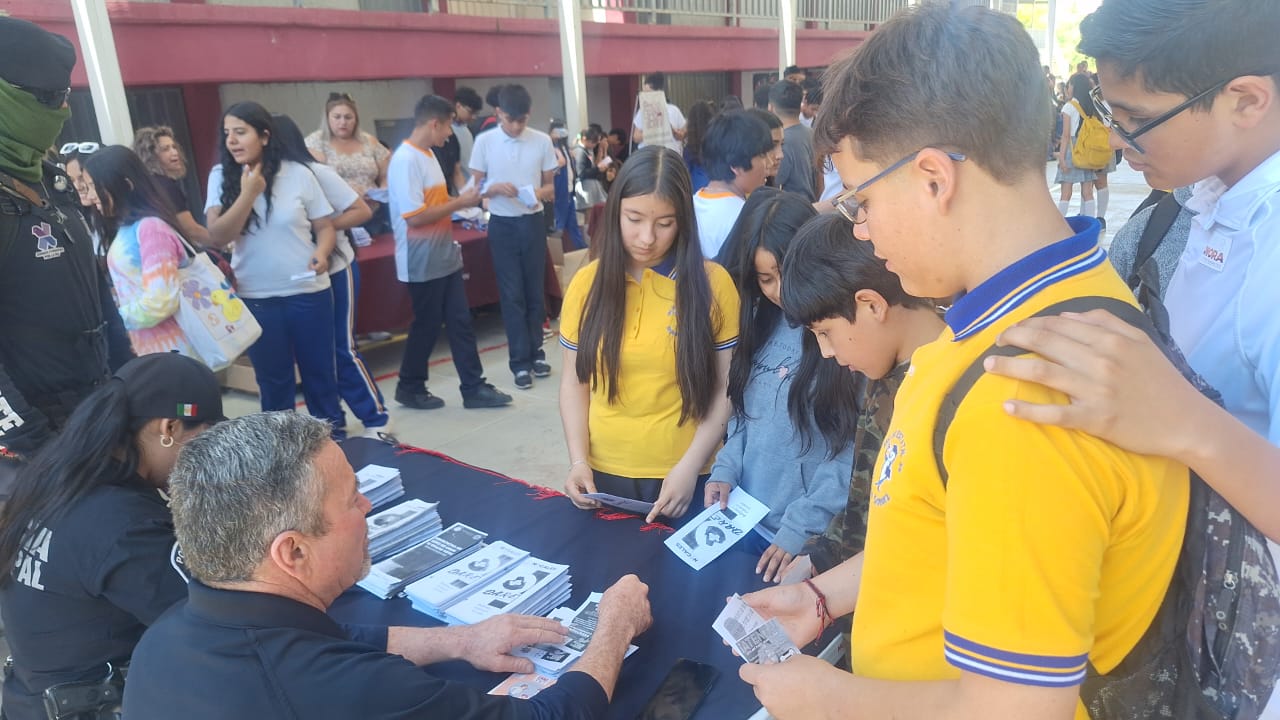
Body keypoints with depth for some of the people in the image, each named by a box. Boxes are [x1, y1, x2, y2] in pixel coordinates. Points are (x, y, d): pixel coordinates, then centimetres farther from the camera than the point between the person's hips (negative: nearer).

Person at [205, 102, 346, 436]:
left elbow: (325, 226, 1)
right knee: (272, 378, 13)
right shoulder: (222, 176, -1)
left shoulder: (298, 173, -5)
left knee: (319, 369, 12)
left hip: (308, 291, -1)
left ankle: (333, 434, 29)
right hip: (255, 298, 1)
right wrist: (248, 193, -19)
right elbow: (218, 237, -10)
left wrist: (322, 253, -19)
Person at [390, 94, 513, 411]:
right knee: (427, 325, 4)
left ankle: (474, 388, 16)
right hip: (423, 262, -9)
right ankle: (410, 388, 22)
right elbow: (415, 216, -24)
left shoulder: (428, 154, 11)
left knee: (460, 322, 9)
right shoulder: (406, 160, -19)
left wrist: (459, 203, 5)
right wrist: (459, 203, -17)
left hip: (445, 256, 9)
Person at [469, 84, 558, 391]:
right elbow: (476, 187, 1)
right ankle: (520, 361, 9)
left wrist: (540, 193, -18)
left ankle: (535, 352, 25)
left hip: (533, 222, 1)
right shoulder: (484, 142, -4)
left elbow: (551, 185, 5)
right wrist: (496, 187, -20)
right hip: (502, 225, -1)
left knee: (535, 291, 10)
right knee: (512, 294, 2)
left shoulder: (542, 141, -2)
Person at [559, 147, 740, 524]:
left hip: (686, 477, -2)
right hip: (604, 473, 2)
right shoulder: (588, 283, -1)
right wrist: (578, 460, -7)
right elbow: (575, 381, 5)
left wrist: (690, 466, -13)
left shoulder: (712, 283, -7)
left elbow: (726, 388, -5)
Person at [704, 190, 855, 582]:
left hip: (815, 538, -6)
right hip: (748, 522, 6)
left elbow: (852, 447, -18)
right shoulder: (762, 323, 4)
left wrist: (801, 527, -18)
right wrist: (725, 470, -3)